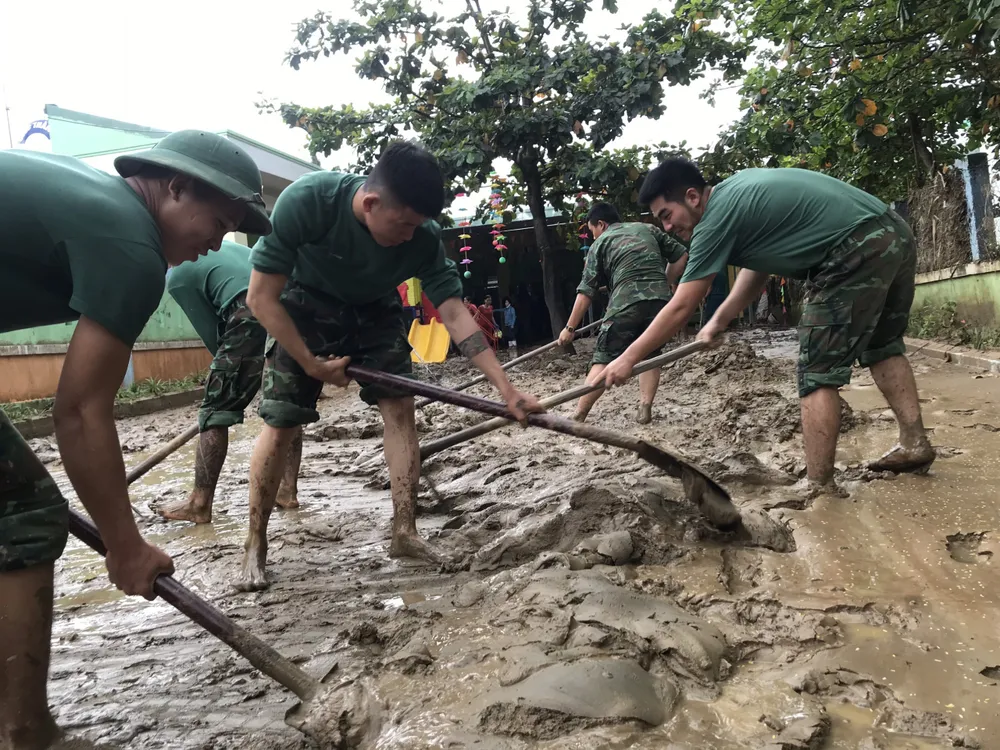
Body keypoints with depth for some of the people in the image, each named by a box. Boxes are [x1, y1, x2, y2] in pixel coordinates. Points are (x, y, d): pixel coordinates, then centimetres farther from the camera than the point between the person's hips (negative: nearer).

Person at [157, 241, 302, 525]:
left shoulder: (176, 277, 15)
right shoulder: (222, 244, 36)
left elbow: (210, 331, 11)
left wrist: (229, 364, 27)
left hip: (253, 312, -7)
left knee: (215, 410, 4)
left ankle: (199, 503, 9)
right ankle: (288, 490, 22)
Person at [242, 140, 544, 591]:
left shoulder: (423, 238, -26)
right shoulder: (305, 200, -35)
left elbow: (454, 313, -24)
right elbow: (262, 296, -26)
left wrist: (505, 387, -31)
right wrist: (310, 362, -21)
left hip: (374, 312, 3)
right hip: (306, 309, -2)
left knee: (400, 406, -12)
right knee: (280, 423, -7)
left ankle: (404, 533, -3)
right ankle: (255, 547, 8)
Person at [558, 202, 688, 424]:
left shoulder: (600, 244, 14)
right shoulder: (648, 229, 24)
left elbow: (586, 291, 9)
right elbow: (681, 255, 22)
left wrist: (570, 327, 12)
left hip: (626, 302, -4)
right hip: (660, 299, 4)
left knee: (603, 359, 0)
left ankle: (578, 416, -2)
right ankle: (645, 410, 4)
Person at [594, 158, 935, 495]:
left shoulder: (716, 220, -10)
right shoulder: (738, 188, 17)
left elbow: (680, 309, -7)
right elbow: (757, 264, 23)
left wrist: (628, 358, -1)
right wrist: (718, 321, 20)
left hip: (858, 252, -10)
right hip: (895, 235, 10)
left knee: (818, 372, -4)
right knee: (881, 346, 24)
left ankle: (819, 488, -2)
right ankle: (915, 444, 31)